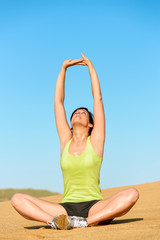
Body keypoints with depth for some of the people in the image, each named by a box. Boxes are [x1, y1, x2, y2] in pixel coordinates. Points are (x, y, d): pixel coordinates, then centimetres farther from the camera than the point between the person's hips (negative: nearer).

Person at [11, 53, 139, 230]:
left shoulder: (95, 140, 8)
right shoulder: (66, 140, 14)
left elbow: (98, 98, 6)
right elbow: (58, 101, 14)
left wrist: (90, 66, 12)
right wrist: (63, 68, 16)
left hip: (94, 207, -1)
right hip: (66, 208, 2)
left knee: (132, 194, -30)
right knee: (17, 199, -17)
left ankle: (86, 222, -35)